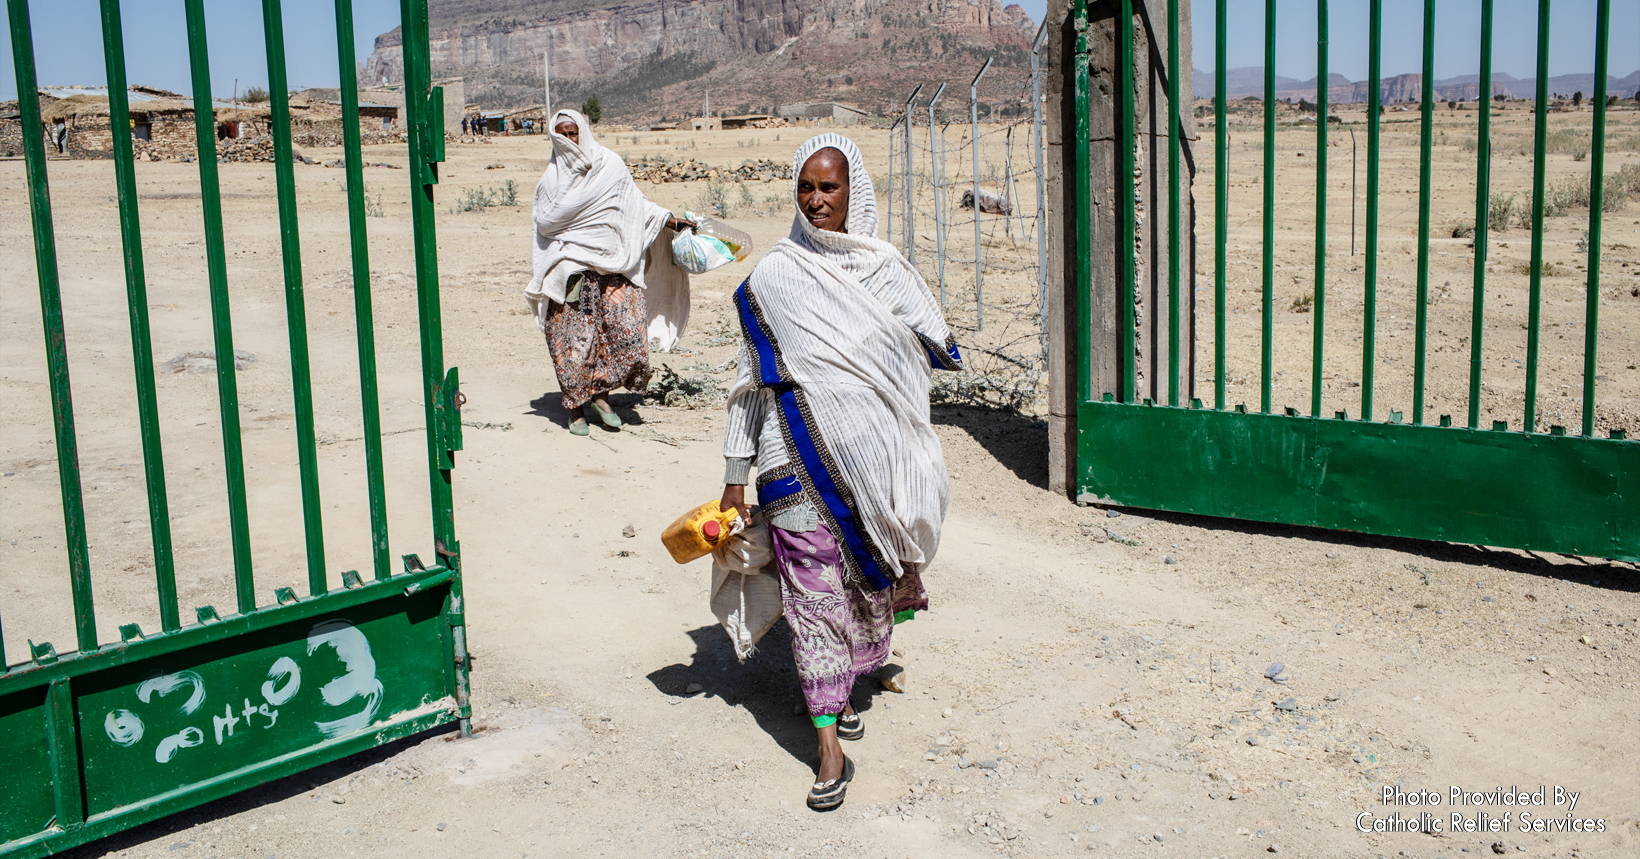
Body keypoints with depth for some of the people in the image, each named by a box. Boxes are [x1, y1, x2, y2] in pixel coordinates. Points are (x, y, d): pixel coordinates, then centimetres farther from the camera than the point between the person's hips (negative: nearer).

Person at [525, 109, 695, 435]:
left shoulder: (610, 165, 7)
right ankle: (575, 408, 11)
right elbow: (544, 221, 4)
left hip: (611, 267, 1)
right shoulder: (552, 176, 9)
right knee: (573, 339, -3)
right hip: (569, 269, -1)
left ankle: (600, 392, 8)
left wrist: (671, 220, 9)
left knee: (628, 327, -10)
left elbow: (638, 205, 13)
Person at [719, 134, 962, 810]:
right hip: (800, 460, -2)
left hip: (876, 458, 3)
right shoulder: (774, 276, 1)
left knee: (870, 584, 12)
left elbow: (936, 352, 14)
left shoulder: (887, 270, 6)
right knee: (814, 590, -4)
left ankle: (839, 690, 37)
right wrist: (737, 474, 3)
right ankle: (831, 746, 2)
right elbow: (750, 378, 4)